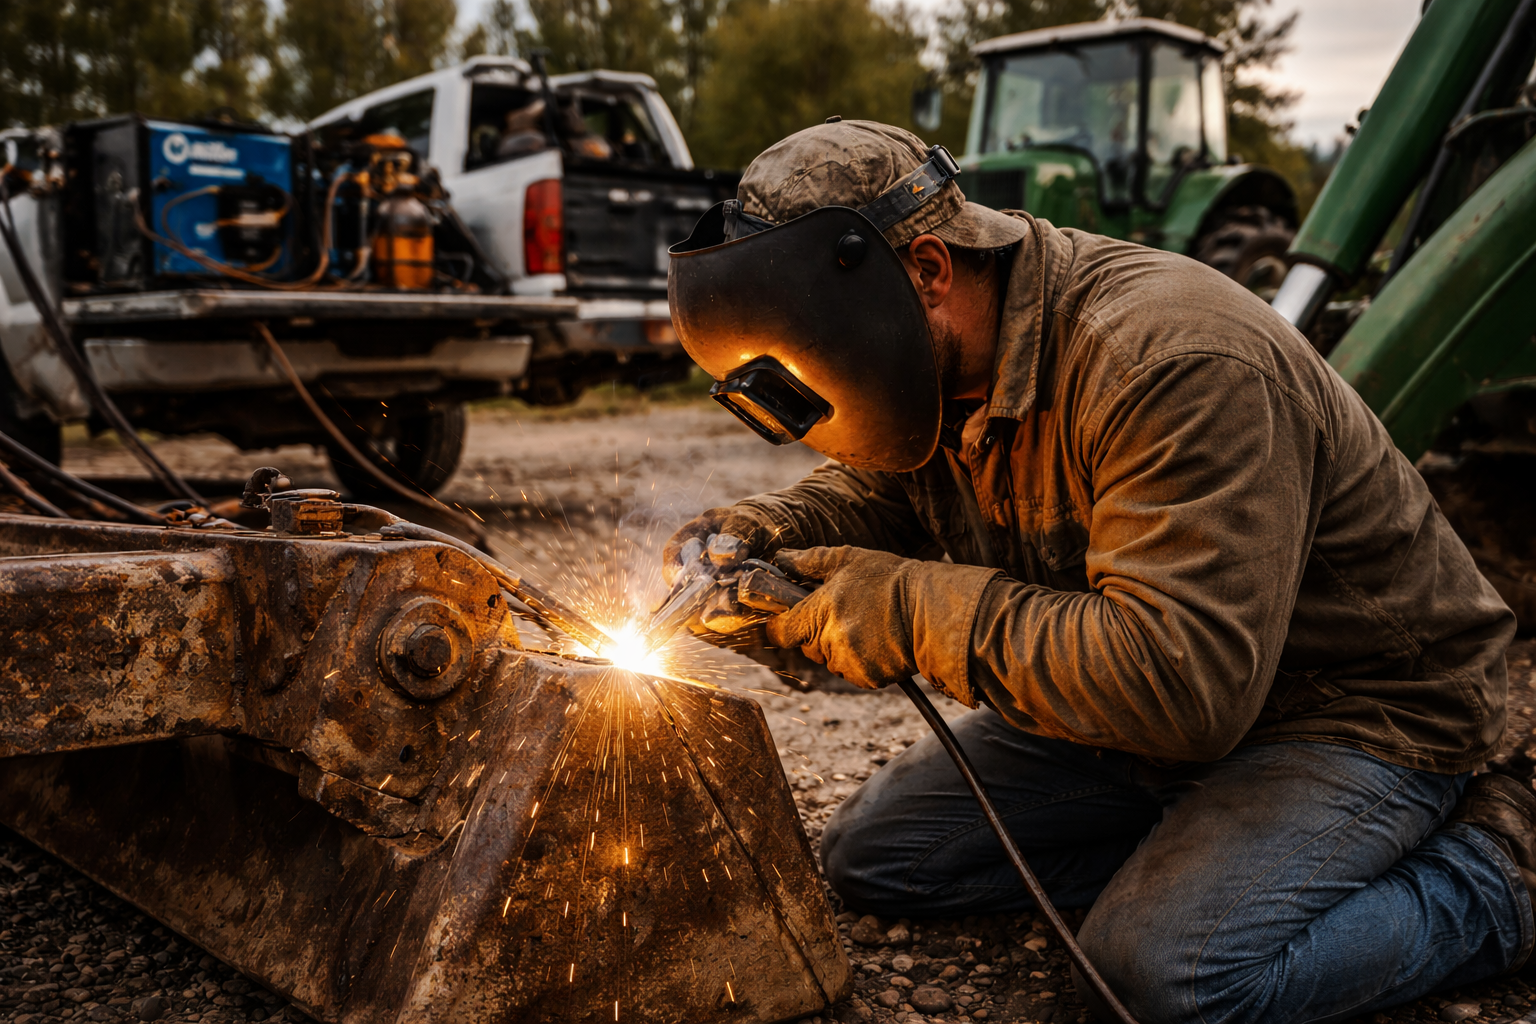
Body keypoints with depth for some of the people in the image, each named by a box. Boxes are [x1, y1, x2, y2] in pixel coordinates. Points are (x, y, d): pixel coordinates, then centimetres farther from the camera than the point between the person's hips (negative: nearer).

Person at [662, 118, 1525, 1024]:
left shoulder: (1174, 363, -32)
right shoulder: (937, 372, -5)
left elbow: (1187, 680, -39)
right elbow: (877, 490, 14)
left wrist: (918, 609, -32)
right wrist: (773, 532, -9)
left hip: (1366, 704, -7)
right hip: (1134, 704, 8)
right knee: (871, 857, 1)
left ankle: (1488, 867, -2)